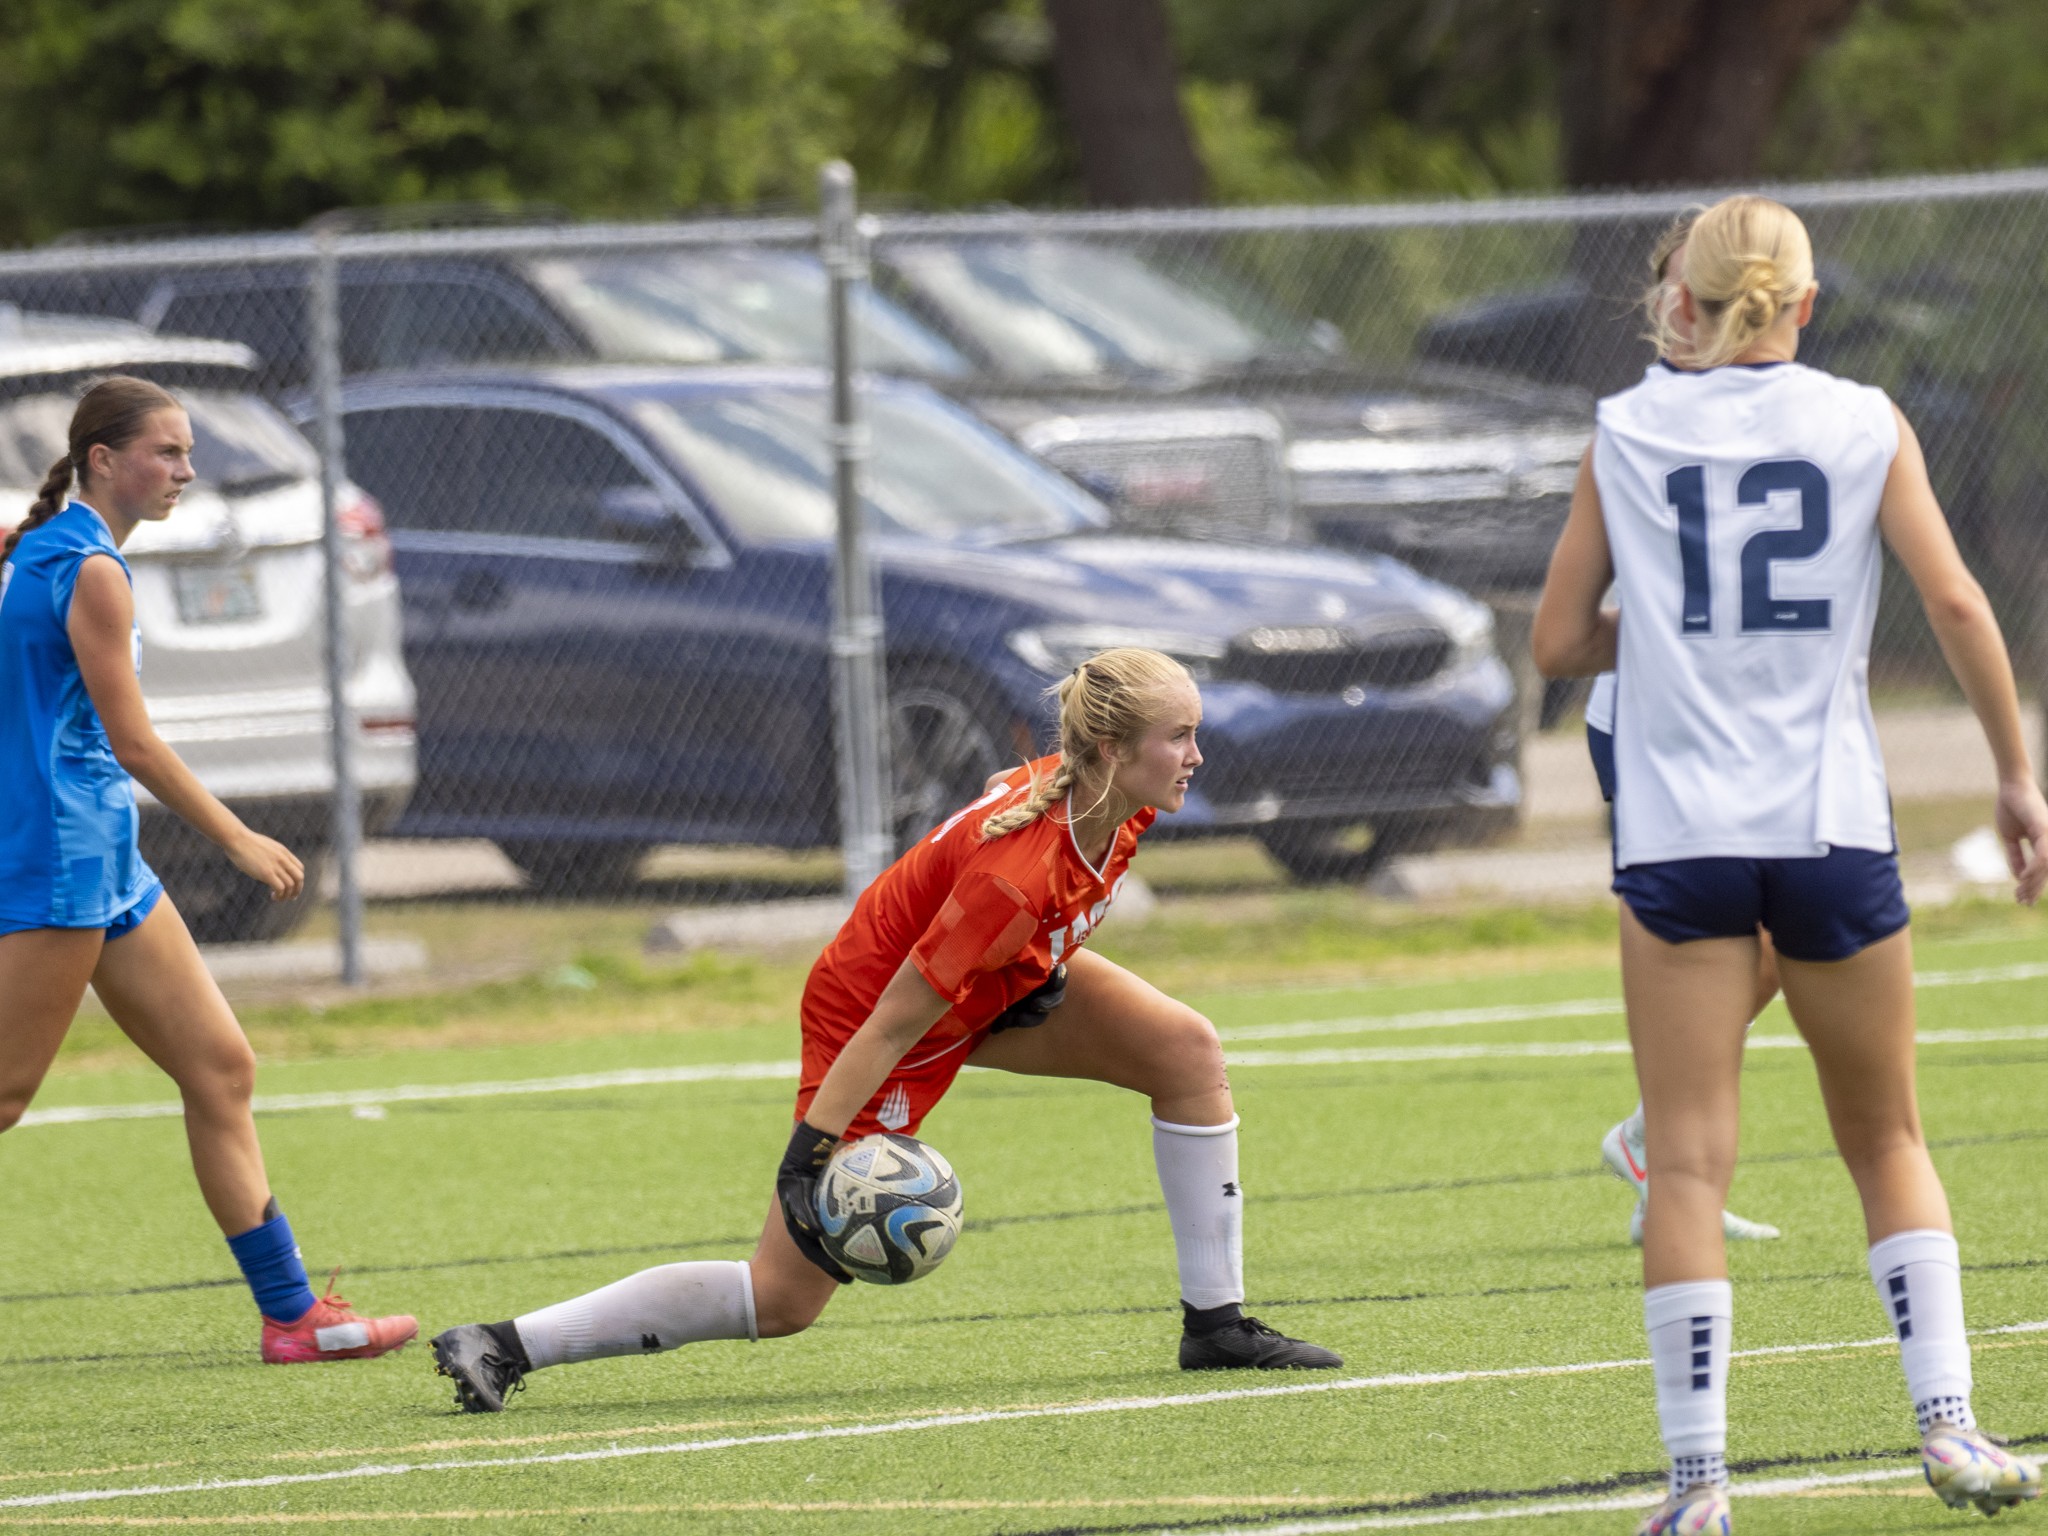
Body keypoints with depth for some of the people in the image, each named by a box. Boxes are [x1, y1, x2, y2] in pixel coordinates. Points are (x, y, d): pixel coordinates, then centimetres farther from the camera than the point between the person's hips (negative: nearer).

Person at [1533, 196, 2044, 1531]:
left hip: (1678, 831, 0)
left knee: (1690, 1163, -1)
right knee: (1887, 1138, 16)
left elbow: (1557, 644, 6)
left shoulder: (1625, 435, 5)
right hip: (1833, 822, 0)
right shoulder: (1863, 424, 3)